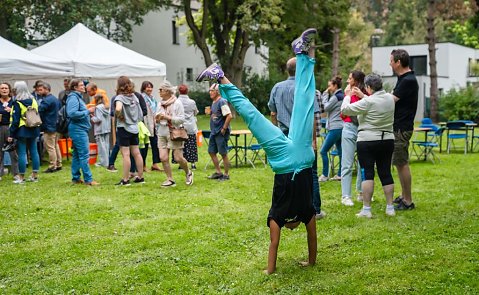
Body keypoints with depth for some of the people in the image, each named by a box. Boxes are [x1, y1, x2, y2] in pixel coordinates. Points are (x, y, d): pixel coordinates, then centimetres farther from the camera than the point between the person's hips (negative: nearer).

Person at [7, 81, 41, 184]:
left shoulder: (17, 103, -11)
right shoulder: (33, 101, 8)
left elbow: (15, 120, -13)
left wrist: (11, 134, -9)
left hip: (22, 131, -6)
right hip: (33, 130, 6)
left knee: (22, 153, -2)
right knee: (34, 151, 9)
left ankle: (21, 177, 3)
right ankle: (35, 175, 14)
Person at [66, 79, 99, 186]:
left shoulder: (78, 97, 18)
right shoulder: (73, 98, -13)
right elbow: (72, 113, -24)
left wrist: (88, 111, 8)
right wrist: (87, 111, -18)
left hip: (79, 130, 11)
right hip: (78, 129, -11)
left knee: (76, 155, 13)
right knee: (84, 154, -10)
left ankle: (76, 178, 19)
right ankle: (88, 179, -9)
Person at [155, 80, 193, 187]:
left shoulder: (177, 103, -6)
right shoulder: (160, 104, 12)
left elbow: (181, 119, -12)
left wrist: (168, 117, -19)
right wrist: (157, 119, -1)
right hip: (162, 133, 5)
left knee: (178, 158, -5)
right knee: (163, 158, -4)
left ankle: (188, 173, 23)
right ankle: (170, 179, 8)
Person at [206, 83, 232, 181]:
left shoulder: (222, 102, -16)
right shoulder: (213, 102, 12)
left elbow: (229, 116, -24)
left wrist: (224, 129, -20)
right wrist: (209, 112, 8)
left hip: (221, 132, -10)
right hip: (214, 132, 10)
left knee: (223, 154, -1)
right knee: (211, 152, 12)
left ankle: (226, 174, 10)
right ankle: (218, 172, 23)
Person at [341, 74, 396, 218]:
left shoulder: (368, 102, -16)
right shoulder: (390, 98, 4)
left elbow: (345, 109, -13)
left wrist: (348, 96, 3)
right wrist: (362, 96, 24)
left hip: (367, 141, -6)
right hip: (387, 140, 6)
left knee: (367, 173, -3)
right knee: (386, 173, 9)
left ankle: (366, 209, -5)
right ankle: (390, 207, 12)